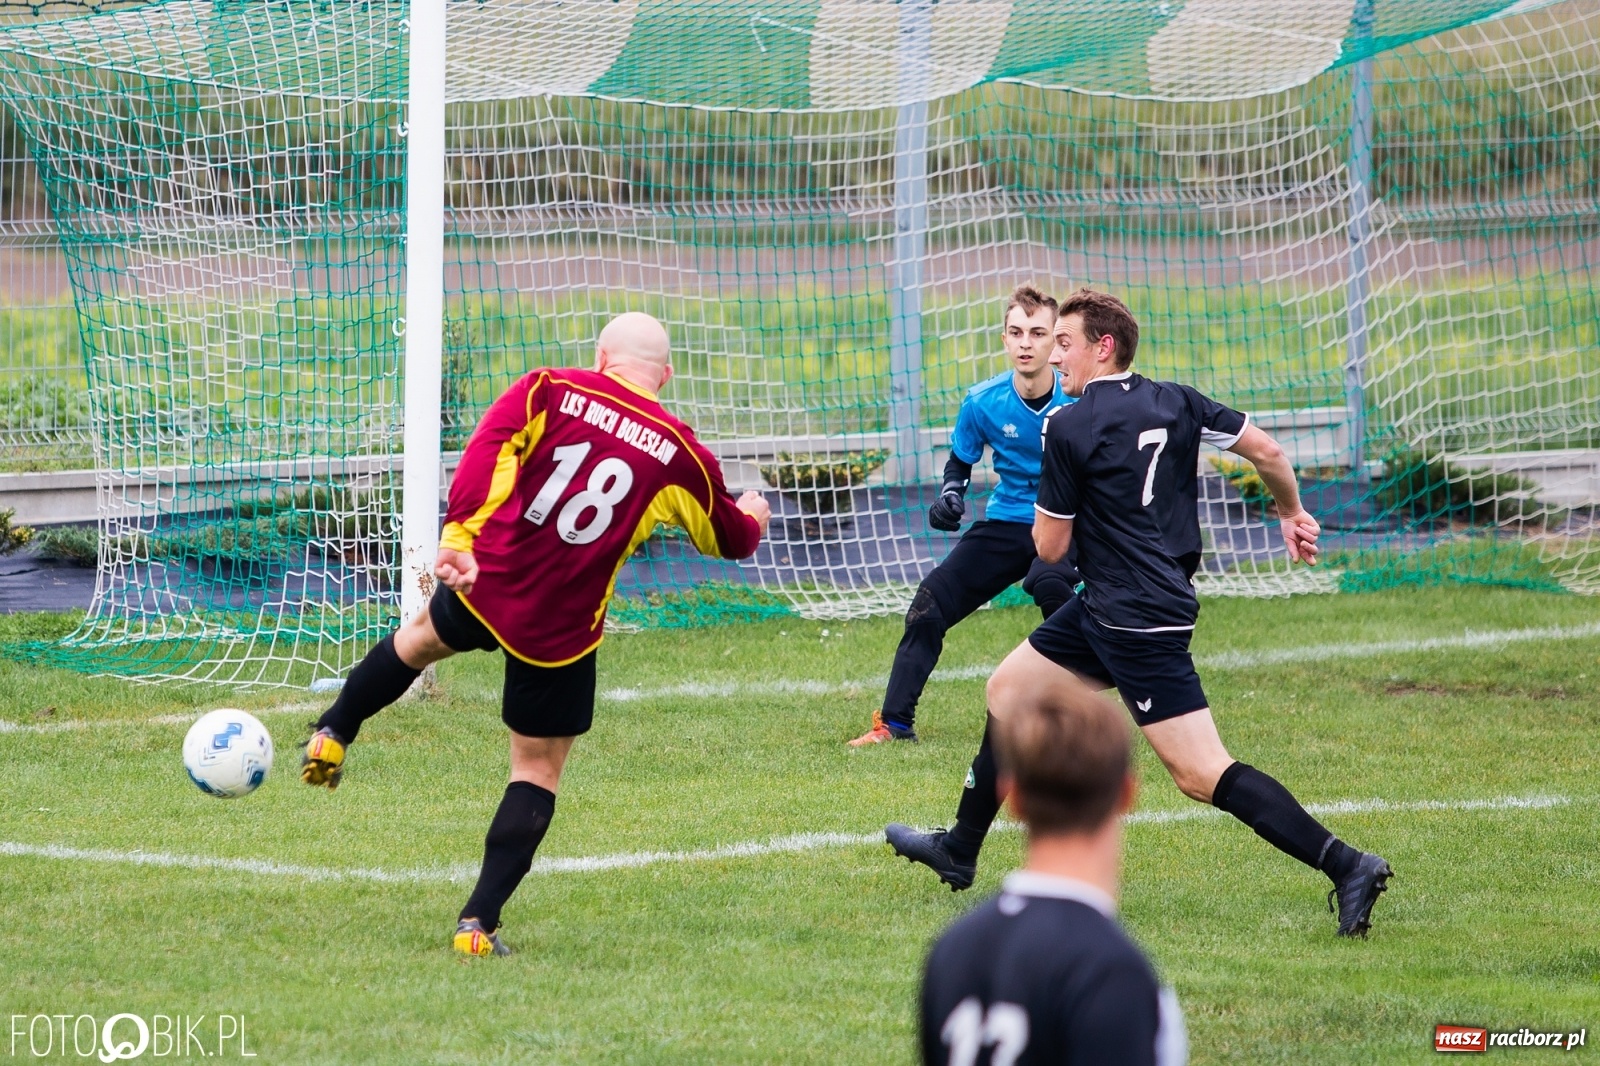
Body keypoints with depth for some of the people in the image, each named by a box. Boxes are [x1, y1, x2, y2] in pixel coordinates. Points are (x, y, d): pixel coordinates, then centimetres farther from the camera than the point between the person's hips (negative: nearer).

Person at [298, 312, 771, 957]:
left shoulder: (552, 390, -2)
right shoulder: (679, 454, 0)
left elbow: (486, 447, -17)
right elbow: (732, 537, 15)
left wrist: (458, 533, -23)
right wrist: (752, 516, 38)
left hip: (484, 581, 1)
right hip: (560, 631, -1)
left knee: (422, 636, 37)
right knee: (538, 770, 10)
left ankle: (332, 736, 45)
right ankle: (479, 922, 3)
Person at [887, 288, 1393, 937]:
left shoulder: (1068, 429, -14)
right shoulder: (1175, 403, 6)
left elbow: (1050, 546, -8)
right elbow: (1267, 452, 6)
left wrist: (1051, 504, 14)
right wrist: (1292, 513, 23)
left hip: (1138, 622, -10)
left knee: (1202, 774, -12)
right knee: (1008, 690, 21)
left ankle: (1347, 866, -20)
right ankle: (959, 851, 33)